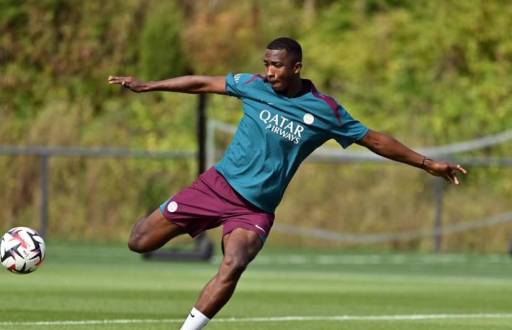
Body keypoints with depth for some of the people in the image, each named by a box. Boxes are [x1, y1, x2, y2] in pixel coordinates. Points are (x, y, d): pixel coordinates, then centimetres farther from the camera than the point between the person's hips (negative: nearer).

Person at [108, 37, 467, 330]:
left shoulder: (326, 111, -6)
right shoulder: (255, 86, -2)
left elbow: (373, 139, 2)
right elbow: (204, 83, 9)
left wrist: (428, 163, 1)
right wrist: (146, 86, 11)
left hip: (256, 209, -2)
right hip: (218, 184, 2)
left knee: (234, 265, -32)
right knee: (140, 241, -2)